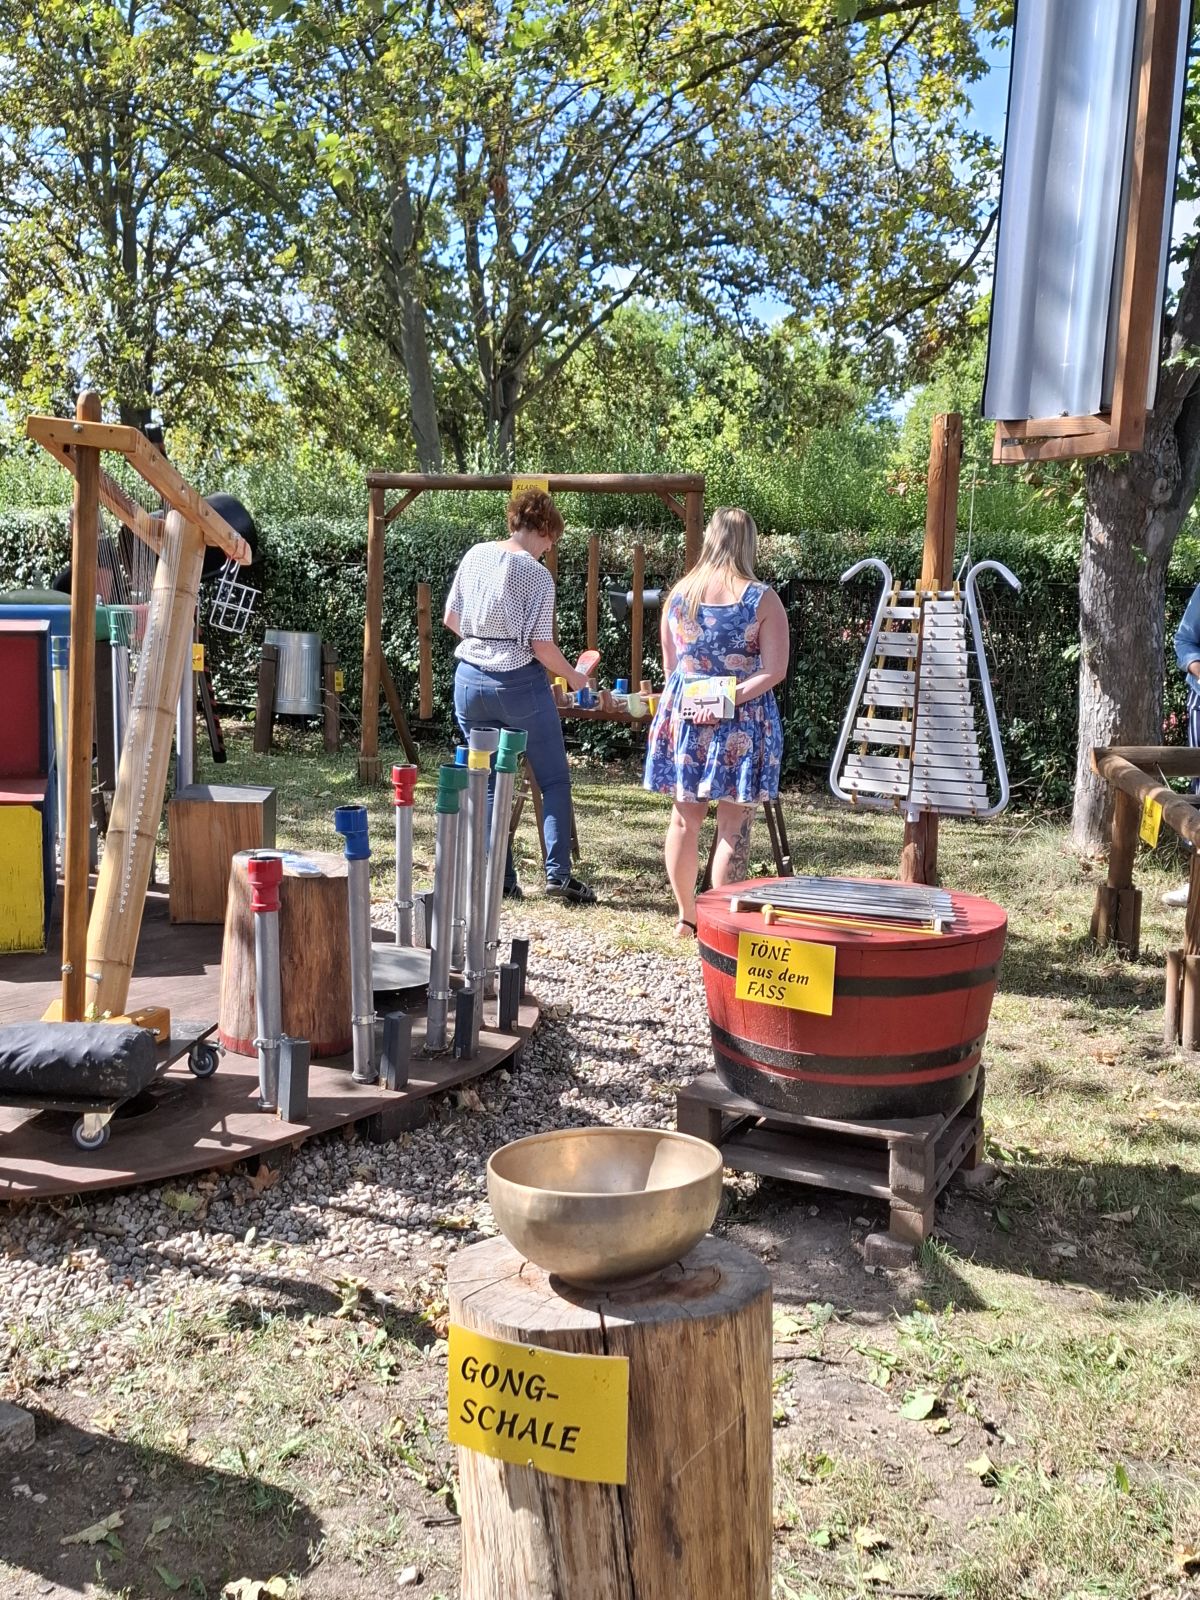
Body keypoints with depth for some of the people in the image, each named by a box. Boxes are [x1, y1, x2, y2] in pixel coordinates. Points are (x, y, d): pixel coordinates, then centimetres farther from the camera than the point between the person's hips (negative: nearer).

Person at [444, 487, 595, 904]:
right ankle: (557, 874, 2)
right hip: (519, 684, -5)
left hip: (470, 679, 5)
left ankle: (498, 879, 12)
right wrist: (572, 676, 3)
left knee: (488, 783, 14)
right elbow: (542, 646, -13)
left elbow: (450, 618, 11)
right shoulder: (537, 575, -11)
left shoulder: (475, 556, 4)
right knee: (555, 780, 8)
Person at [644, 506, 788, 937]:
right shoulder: (762, 599, -8)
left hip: (683, 713, 4)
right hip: (743, 724, -4)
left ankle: (686, 917, 25)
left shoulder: (679, 593, 2)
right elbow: (774, 671, -14)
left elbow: (669, 665, 11)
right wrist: (732, 696, -13)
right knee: (733, 828, 3)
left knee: (684, 819, 15)